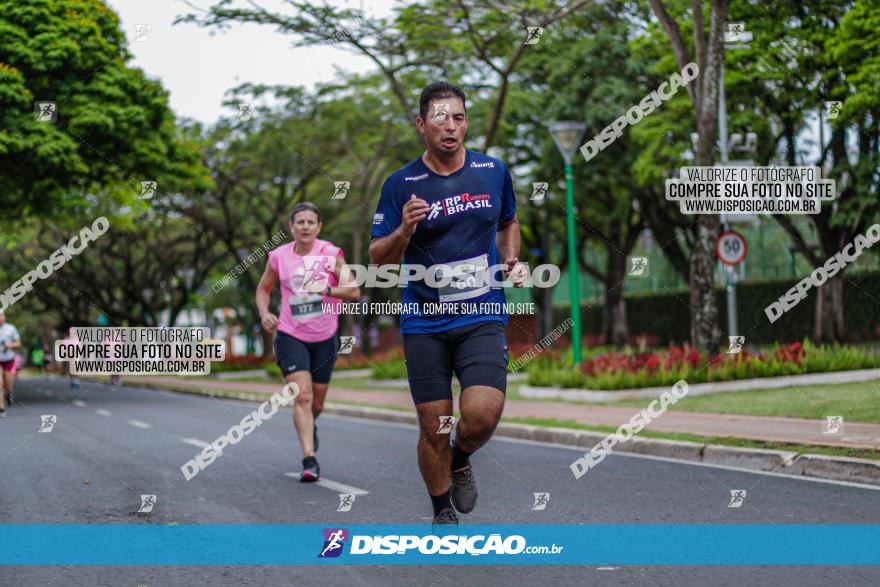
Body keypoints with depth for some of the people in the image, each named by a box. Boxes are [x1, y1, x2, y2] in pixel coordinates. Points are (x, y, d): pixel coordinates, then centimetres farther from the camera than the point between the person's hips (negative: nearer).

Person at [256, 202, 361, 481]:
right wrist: (264, 314, -5)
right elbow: (263, 288, 14)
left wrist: (326, 290, -29)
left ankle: (310, 427, 49)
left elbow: (354, 292, -13)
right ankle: (309, 459, -19)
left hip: (325, 338, 1)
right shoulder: (279, 256, -2)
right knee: (302, 395, -18)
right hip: (291, 336, -1)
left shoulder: (331, 253, -7)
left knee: (317, 403, 13)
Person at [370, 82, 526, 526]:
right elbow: (377, 258, -2)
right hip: (424, 323, 0)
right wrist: (404, 230, -22)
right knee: (433, 428, 2)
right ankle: (442, 512, 26)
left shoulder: (494, 171, 3)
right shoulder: (401, 184, -4)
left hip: (483, 318, 1)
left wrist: (512, 260, 4)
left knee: (483, 412, -19)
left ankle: (461, 461, 16)